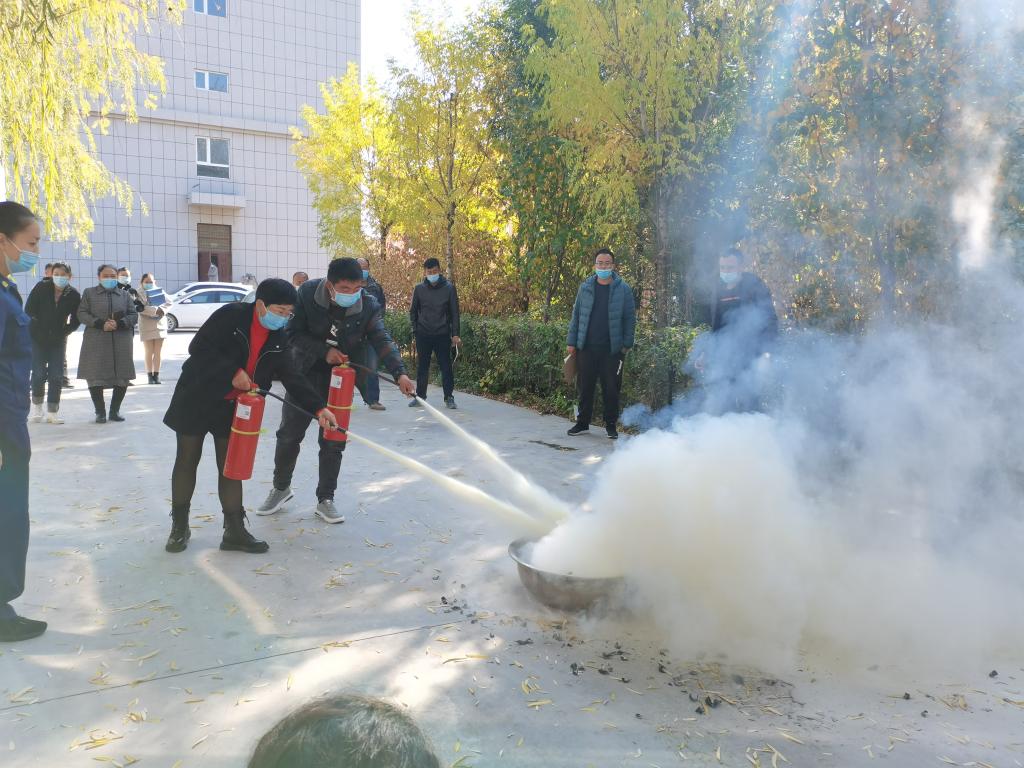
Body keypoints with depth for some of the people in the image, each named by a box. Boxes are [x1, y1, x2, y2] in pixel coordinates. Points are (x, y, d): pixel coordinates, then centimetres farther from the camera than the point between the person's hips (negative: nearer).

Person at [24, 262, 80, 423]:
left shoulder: (73, 295, -7)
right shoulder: (41, 287, -9)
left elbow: (76, 320, 2)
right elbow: (29, 310, -3)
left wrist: (64, 331, -7)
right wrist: (38, 326, -5)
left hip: (58, 340, 1)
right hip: (37, 337, -1)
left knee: (56, 376, -2)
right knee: (39, 374, -3)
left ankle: (52, 412, 7)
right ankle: (37, 407, 18)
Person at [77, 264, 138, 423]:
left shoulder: (125, 295, 15)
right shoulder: (89, 293, 11)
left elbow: (134, 315, 7)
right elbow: (82, 314, 1)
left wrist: (119, 323, -12)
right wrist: (100, 324, -13)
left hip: (121, 342, 2)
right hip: (96, 342, -1)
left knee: (122, 377, -1)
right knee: (95, 377, -6)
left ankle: (115, 410, 12)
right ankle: (100, 412, 5)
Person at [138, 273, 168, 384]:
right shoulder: (139, 293, -1)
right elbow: (141, 308, -15)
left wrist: (162, 310, -14)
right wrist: (155, 310, -24)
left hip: (160, 324, 3)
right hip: (146, 326, -3)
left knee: (158, 352, 4)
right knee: (149, 352, 2)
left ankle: (156, 375, 10)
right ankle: (150, 375, 7)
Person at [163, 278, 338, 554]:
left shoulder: (278, 338, -1)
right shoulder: (230, 315, -18)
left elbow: (291, 377, -5)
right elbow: (199, 347, -20)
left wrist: (319, 408, -16)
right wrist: (232, 373, -25)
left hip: (234, 407, 5)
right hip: (197, 398, -4)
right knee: (187, 462, 7)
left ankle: (234, 531, 12)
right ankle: (179, 526, 23)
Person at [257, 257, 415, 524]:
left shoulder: (368, 306, -16)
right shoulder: (307, 294, -18)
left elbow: (382, 341, -22)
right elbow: (294, 332, -14)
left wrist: (399, 373, -36)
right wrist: (324, 351, -26)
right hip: (305, 374, 0)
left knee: (333, 441, 4)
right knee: (289, 434, 12)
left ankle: (325, 499, 20)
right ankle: (281, 488, 35)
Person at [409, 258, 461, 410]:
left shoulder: (449, 288, -1)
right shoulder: (419, 289, 4)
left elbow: (454, 312, 0)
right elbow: (413, 311, 11)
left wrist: (455, 334, -5)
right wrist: (415, 329, 2)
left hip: (442, 335, -2)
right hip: (423, 335, 2)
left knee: (446, 366, -1)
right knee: (422, 366, 7)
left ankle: (449, 397, 5)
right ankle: (420, 396, 17)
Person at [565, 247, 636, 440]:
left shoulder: (623, 289, 0)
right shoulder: (585, 288, 7)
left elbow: (630, 318, 2)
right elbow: (576, 315, 9)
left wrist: (627, 344, -4)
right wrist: (571, 341, 4)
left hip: (612, 349, -2)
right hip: (587, 347, 2)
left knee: (611, 388, 4)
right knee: (585, 386, 8)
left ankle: (611, 425, 16)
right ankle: (583, 423, 19)